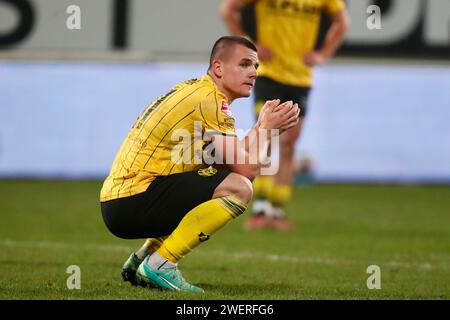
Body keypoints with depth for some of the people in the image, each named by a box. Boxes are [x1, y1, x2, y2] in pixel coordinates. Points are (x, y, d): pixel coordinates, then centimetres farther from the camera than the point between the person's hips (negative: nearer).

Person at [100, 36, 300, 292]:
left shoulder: (195, 90, 18)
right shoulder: (210, 101, -12)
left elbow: (232, 162, 17)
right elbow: (247, 169, -16)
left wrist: (263, 127, 7)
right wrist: (266, 129, 0)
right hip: (132, 202, -10)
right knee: (238, 189, -20)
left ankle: (141, 259, 18)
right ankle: (160, 264, -16)